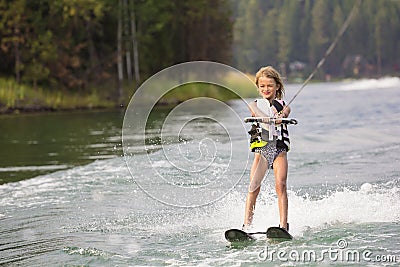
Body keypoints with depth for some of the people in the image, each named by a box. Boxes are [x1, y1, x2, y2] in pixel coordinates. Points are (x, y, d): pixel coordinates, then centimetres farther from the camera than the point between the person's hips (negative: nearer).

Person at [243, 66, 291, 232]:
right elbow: (259, 114, -10)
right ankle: (247, 225, -14)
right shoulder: (254, 105, 13)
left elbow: (285, 112, -11)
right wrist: (272, 119, -32)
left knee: (280, 185, -15)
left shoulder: (283, 105, 13)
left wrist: (281, 116, -36)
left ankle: (283, 225, -19)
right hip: (261, 149, 0)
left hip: (279, 149, 0)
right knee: (253, 187, -12)